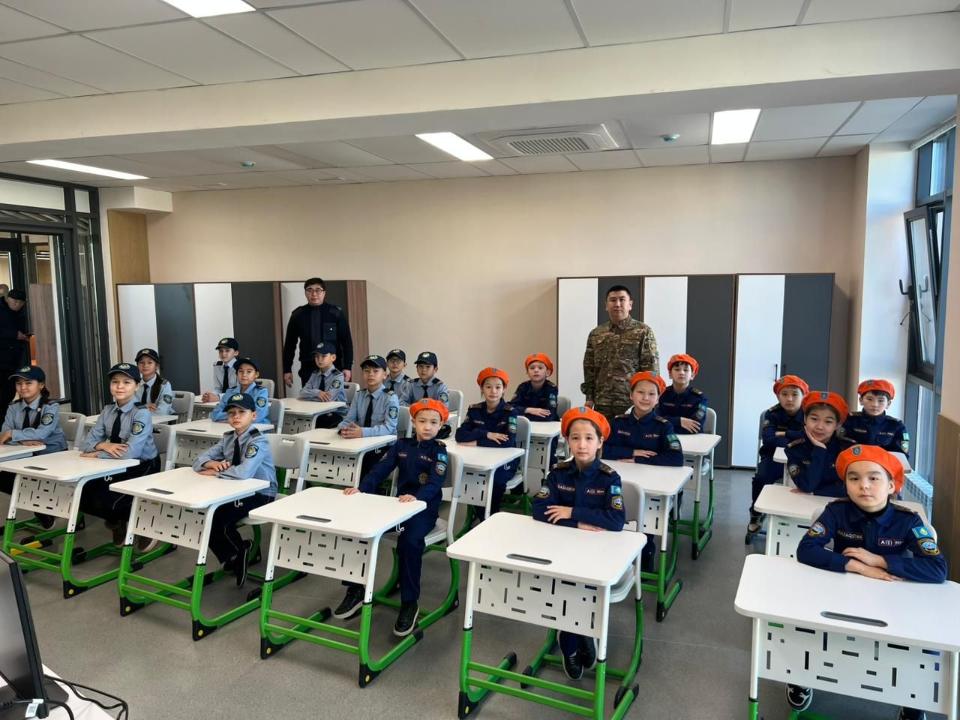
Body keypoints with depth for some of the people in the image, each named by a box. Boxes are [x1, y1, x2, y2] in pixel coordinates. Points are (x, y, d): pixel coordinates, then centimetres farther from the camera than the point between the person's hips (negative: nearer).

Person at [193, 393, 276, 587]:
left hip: (260, 495, -7)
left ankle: (237, 552, 3)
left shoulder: (258, 441, -19)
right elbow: (200, 460, 5)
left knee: (217, 518, -23)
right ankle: (233, 555, 5)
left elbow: (244, 472, -35)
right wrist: (213, 463, -17)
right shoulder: (228, 438, 5)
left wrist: (214, 472, -22)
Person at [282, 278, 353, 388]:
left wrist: (347, 367, -7)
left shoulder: (336, 312, 0)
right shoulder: (298, 315, 5)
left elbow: (347, 342, 0)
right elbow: (289, 344, 10)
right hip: (308, 368, 1)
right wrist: (287, 370, 7)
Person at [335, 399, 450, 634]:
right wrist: (361, 489, -16)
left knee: (409, 540, -33)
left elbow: (435, 483, -18)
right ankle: (356, 590, 0)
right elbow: (380, 470, 1)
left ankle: (409, 603, -18)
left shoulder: (438, 450, -4)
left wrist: (416, 496, -38)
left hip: (425, 507, -5)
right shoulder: (401, 445, 9)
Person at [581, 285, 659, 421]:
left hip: (633, 403, -3)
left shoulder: (643, 332, -2)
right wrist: (589, 397, 8)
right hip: (602, 404, 3)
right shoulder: (595, 334, 10)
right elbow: (589, 368, 13)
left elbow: (651, 367, -5)